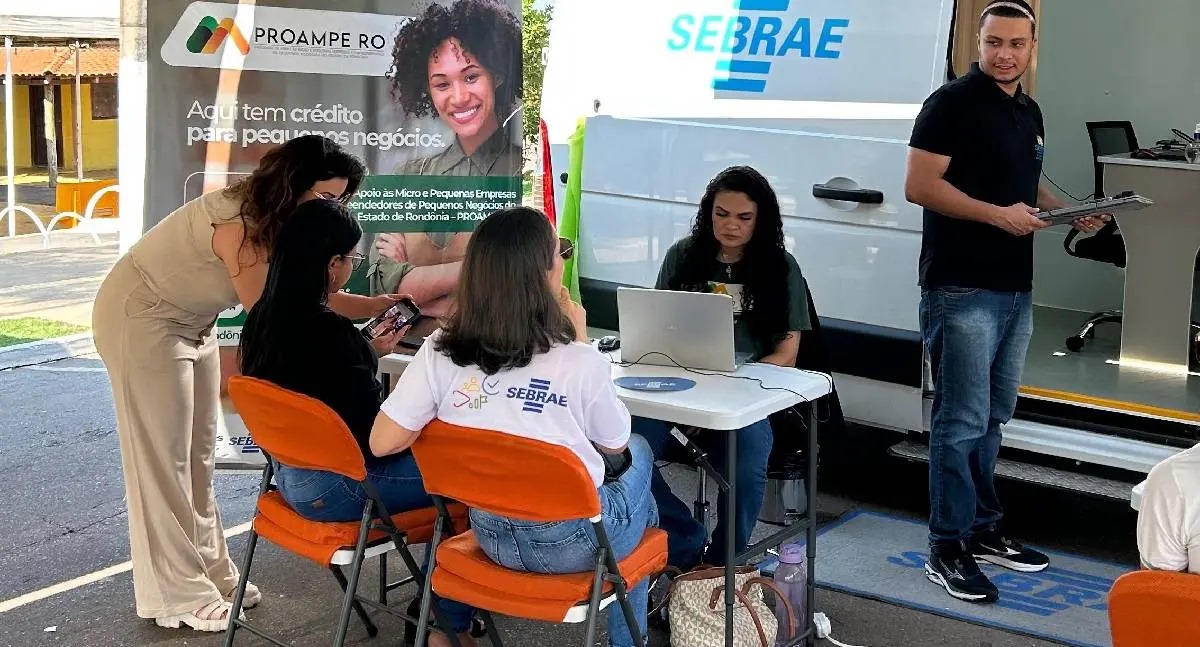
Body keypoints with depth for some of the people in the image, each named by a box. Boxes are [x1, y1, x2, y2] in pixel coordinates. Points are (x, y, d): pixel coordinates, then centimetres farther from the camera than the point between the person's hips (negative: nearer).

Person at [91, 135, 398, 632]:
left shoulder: (277, 221, -4)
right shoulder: (240, 224, -31)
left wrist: (385, 306, -11)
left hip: (191, 323, 9)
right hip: (141, 319, -9)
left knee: (199, 453, 11)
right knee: (162, 457, -3)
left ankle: (208, 571, 20)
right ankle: (177, 594, 4)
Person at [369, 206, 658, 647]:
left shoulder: (439, 353, -11)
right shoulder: (579, 362, -19)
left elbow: (383, 443, -7)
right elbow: (613, 445, -1)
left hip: (491, 534, 5)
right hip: (572, 542, -4)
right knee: (639, 451, 29)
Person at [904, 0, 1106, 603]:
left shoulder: (1029, 111, 16)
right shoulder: (953, 102, -9)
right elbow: (919, 186, -16)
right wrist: (998, 213, -20)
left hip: (1015, 286, 8)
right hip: (962, 288, -8)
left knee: (993, 414, 15)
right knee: (963, 419, -6)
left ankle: (982, 529, 27)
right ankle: (947, 549, 2)